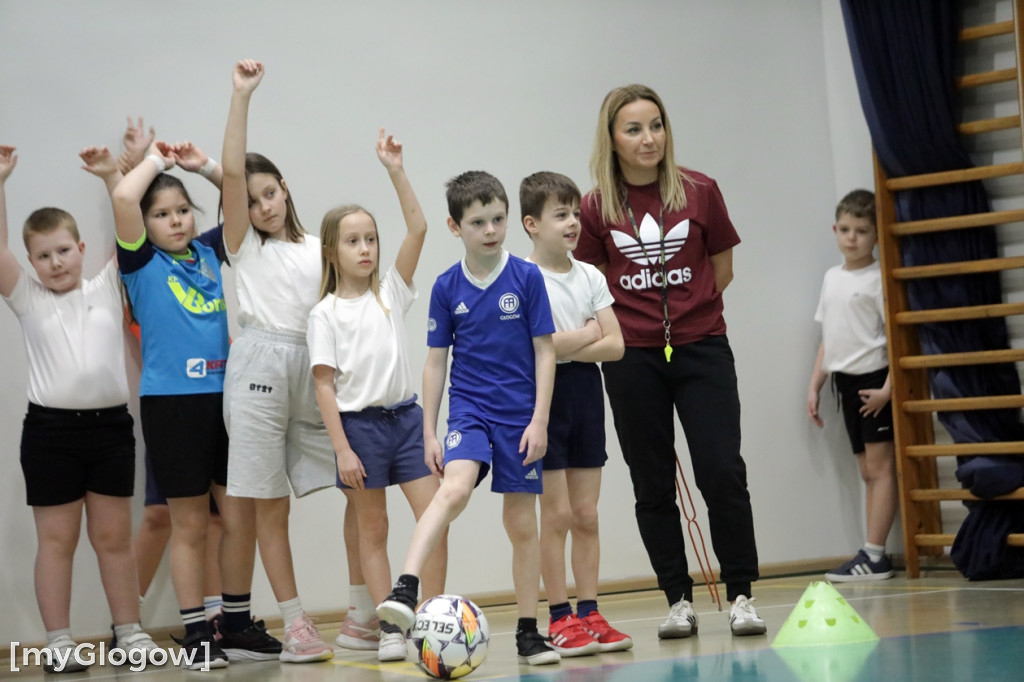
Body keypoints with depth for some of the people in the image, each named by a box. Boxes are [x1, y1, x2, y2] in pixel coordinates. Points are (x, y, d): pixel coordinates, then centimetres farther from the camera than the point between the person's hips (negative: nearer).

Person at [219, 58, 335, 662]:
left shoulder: (318, 249, 15)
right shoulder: (244, 245, 7)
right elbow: (231, 170, -7)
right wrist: (241, 96, -12)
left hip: (313, 367, 3)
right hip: (260, 367, -3)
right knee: (270, 504, -2)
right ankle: (296, 622, 3)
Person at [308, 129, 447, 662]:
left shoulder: (391, 291, 7)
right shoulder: (325, 314, -2)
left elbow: (418, 228, -4)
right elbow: (324, 385, -5)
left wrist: (396, 171, -11)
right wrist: (342, 449, -11)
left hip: (405, 417, 3)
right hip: (359, 423, -3)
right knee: (372, 530, 4)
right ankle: (389, 630, 9)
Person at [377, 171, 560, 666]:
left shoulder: (527, 278, -4)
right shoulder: (447, 287, 0)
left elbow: (545, 352, -2)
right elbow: (436, 361, 6)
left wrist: (540, 421, -9)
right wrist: (429, 431, 3)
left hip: (520, 415, 0)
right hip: (469, 408, 0)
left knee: (522, 523, 6)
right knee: (455, 488, -27)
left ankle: (528, 632, 17)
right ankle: (404, 591, -38)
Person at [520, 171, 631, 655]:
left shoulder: (590, 277, 7)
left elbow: (615, 346, 0)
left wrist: (563, 347, -12)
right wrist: (586, 333, -8)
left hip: (586, 395, 5)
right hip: (544, 396, -5)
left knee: (586, 513, 7)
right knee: (557, 513, -3)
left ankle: (589, 613, 12)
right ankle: (560, 619, 4)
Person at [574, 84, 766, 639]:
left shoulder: (699, 192, 0)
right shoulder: (596, 208, 0)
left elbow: (722, 270, 11)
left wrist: (685, 312, 8)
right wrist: (634, 321, 0)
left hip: (701, 348, -1)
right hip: (632, 359, 1)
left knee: (722, 473, -9)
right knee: (653, 486, 5)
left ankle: (740, 597, 3)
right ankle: (679, 601, 15)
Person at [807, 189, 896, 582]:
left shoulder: (877, 279, -8)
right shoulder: (832, 278, 14)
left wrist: (888, 387, -19)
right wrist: (815, 386, 16)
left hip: (873, 380, -8)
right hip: (846, 382, 8)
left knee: (880, 467, -6)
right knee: (867, 471, 9)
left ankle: (874, 554, -7)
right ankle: (875, 560, 11)